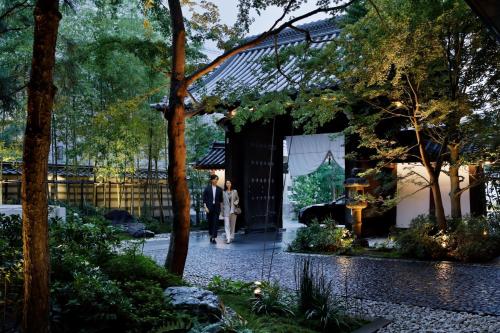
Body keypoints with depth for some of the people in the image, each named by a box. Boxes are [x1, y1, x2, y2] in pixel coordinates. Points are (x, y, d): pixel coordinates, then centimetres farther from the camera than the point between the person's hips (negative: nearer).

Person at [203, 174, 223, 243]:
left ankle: (213, 238, -6)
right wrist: (205, 207, -9)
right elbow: (204, 199, 0)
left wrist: (221, 208, 4)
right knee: (210, 222, 7)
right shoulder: (207, 188, 1)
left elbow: (221, 200, 9)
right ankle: (211, 235, 25)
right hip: (209, 207, 0)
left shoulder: (219, 189, 6)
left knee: (215, 222, -6)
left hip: (216, 207, 0)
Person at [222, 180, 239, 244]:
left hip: (233, 210, 2)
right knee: (227, 225, -10)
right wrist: (222, 211, 5)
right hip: (226, 210, -2)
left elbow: (237, 199, 15)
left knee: (232, 224, 8)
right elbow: (222, 202, 6)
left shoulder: (234, 191, 6)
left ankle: (231, 237, 21)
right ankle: (228, 238, -14)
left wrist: (235, 203, -7)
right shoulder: (223, 192, 2)